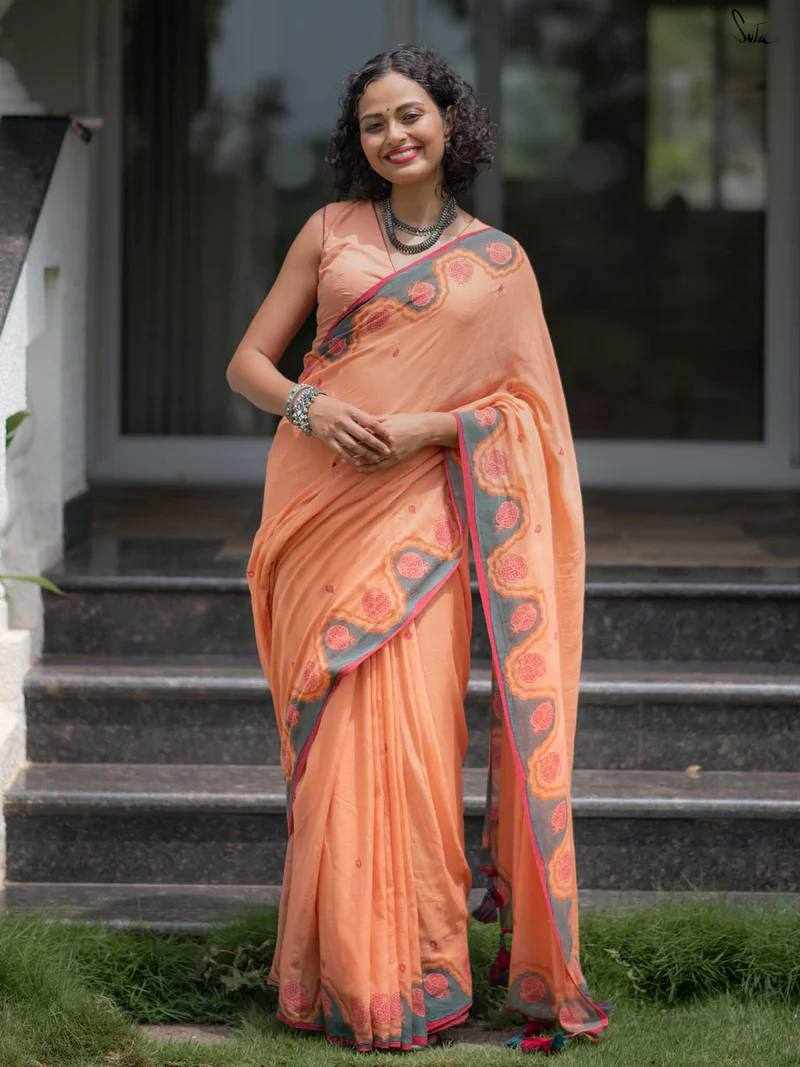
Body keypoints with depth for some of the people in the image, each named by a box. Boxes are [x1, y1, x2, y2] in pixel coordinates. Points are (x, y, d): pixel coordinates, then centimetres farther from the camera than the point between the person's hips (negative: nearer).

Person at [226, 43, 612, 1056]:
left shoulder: (498, 260, 9)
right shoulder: (330, 230, 10)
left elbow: (526, 404, 5)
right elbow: (248, 361, 10)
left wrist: (428, 426, -11)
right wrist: (307, 405, -11)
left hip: (419, 508, -1)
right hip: (318, 503, 1)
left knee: (412, 731, -9)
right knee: (334, 735, -1)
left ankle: (416, 975, 0)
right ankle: (342, 973, 7)